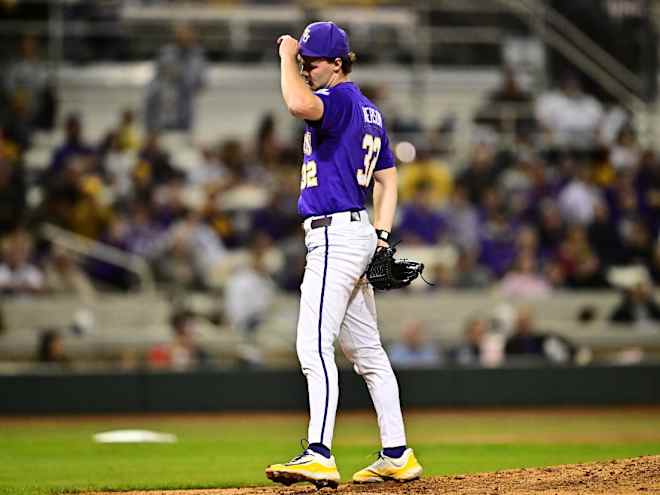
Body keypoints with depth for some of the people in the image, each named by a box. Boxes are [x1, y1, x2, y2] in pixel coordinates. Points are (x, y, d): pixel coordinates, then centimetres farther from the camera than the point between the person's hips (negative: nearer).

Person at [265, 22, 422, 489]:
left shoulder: (340, 99, -12)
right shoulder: (368, 110, 18)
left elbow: (300, 104, -36)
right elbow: (388, 179, 21)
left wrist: (287, 56, -19)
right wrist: (382, 236, 14)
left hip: (336, 236, -11)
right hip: (359, 233, 11)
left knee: (315, 346, -17)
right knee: (366, 350, 15)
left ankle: (319, 455, -27)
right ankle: (397, 456, 19)